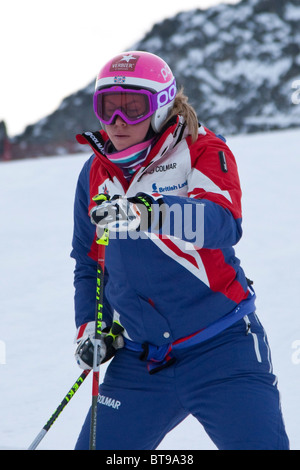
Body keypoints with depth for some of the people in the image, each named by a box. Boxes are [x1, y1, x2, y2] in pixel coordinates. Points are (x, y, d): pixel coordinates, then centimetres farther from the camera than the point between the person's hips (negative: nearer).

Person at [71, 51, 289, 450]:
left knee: (261, 444, -13)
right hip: (139, 361, 5)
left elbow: (223, 224, -28)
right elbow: (89, 263, 23)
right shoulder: (96, 175, 9)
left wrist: (147, 212, -43)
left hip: (221, 347, -4)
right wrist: (92, 325, 9)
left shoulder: (204, 152, -7)